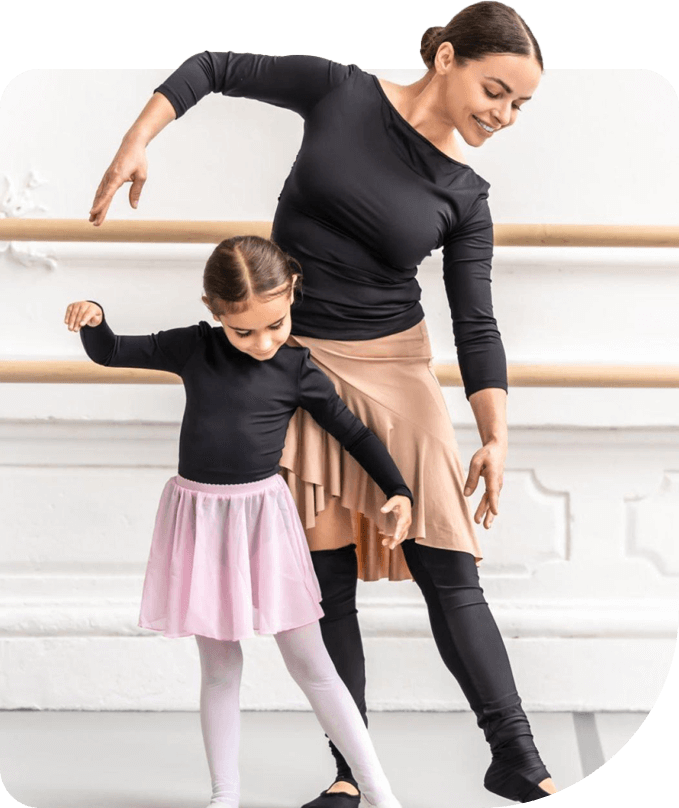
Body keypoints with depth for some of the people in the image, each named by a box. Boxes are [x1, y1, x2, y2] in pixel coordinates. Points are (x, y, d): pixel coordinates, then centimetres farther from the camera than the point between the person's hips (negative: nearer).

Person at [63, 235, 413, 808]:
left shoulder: (299, 372, -6)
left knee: (310, 663, 1)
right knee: (219, 667, 10)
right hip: (197, 514, 2)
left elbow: (354, 433, 5)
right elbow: (111, 353, 7)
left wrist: (398, 491, -2)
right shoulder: (193, 348, -1)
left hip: (263, 514, -2)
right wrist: (93, 319, -14)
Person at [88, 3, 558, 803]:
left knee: (450, 573, -4)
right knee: (327, 578, 1)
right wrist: (135, 142, -9)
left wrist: (496, 435, -13)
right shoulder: (342, 91, -5)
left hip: (393, 372, 1)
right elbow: (212, 67, 2)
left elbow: (476, 323, -2)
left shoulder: (464, 198, -1)